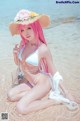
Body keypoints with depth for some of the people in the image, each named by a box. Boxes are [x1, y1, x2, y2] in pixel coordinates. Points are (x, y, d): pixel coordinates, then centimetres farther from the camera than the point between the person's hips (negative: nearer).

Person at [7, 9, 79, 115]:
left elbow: (54, 73, -14)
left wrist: (67, 94, -11)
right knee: (11, 95, 0)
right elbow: (18, 63, 10)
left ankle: (55, 99, -4)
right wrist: (15, 54, -13)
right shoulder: (23, 43, -7)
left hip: (42, 83, -7)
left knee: (21, 108, -17)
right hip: (30, 82, 8)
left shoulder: (43, 49, -25)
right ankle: (45, 94, 0)